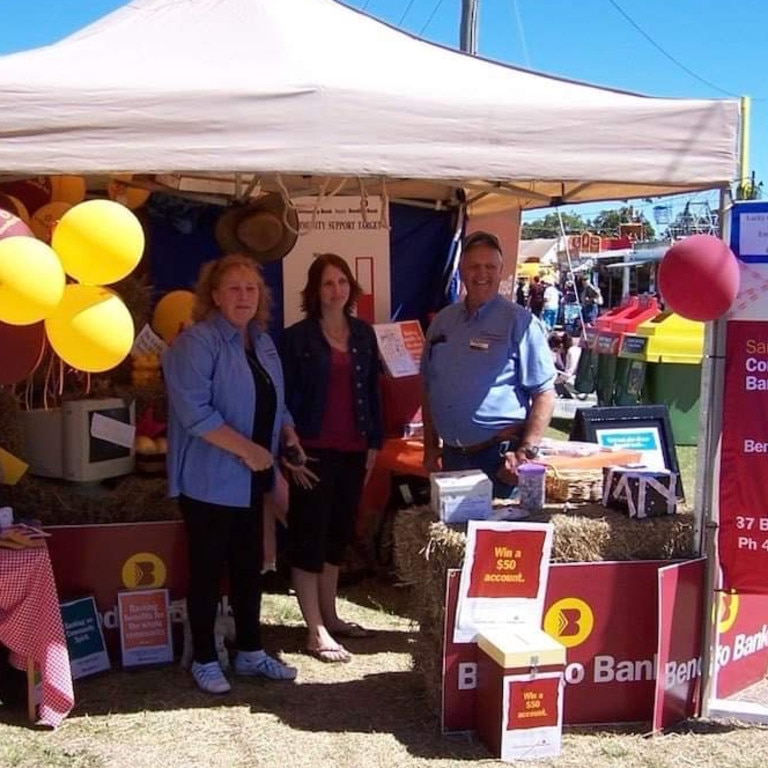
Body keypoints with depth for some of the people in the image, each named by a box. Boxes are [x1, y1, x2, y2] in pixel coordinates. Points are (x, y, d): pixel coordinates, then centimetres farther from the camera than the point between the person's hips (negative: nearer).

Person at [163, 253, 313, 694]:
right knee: (208, 569, 3)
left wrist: (289, 434, 1)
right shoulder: (196, 343, -14)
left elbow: (274, 402, 20)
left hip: (251, 479, 8)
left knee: (250, 566, 15)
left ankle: (251, 652, 28)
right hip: (210, 479, -8)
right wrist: (247, 449, -23)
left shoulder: (263, 342, 12)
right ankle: (205, 661, 17)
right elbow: (194, 411, -24)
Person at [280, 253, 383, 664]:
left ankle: (330, 616, 27)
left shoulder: (364, 334, 9)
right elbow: (285, 396, -5)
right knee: (309, 536, -1)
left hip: (352, 449, 5)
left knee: (338, 533, 14)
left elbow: (372, 391, 12)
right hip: (313, 450, -5)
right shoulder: (297, 337, -4)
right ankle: (316, 631, 5)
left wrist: (374, 442, 9)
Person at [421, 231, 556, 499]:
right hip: (452, 456, 5)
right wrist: (430, 447, 11)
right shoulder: (443, 321, 8)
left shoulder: (520, 323, -8)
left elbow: (545, 394, -10)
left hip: (499, 457, -5)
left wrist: (526, 453, -16)